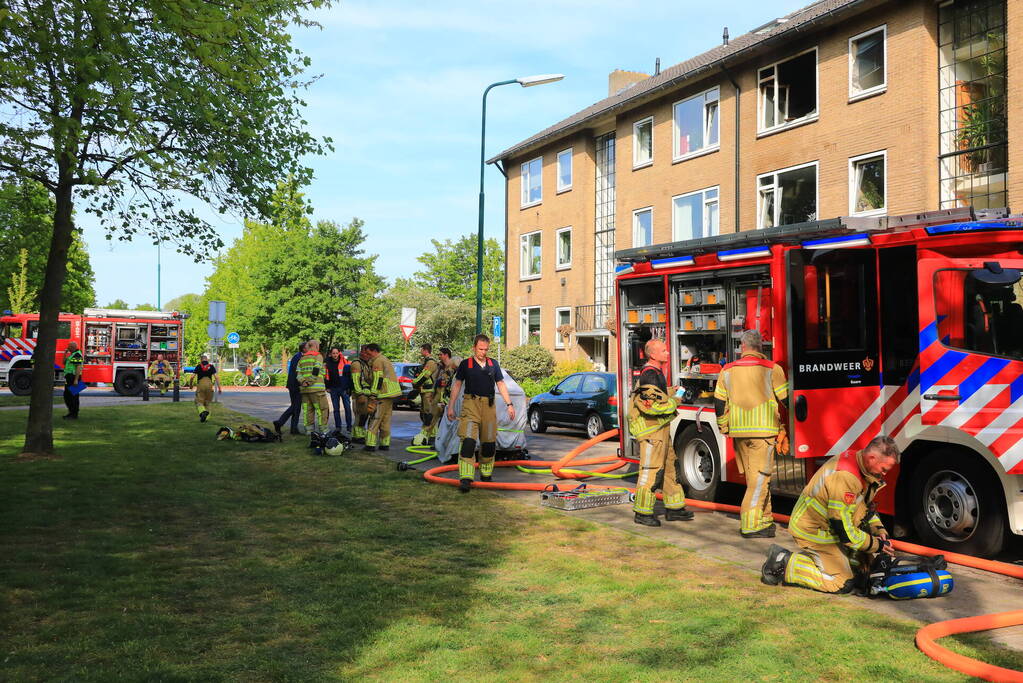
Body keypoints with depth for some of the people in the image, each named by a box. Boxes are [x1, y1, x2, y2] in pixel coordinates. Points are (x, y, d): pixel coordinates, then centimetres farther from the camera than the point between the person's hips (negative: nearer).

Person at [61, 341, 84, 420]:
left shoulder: (77, 355, -14)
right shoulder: (72, 354, 18)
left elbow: (78, 367, -22)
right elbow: (64, 362, 26)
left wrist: (76, 380, -26)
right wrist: (65, 354, 12)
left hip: (74, 377, -11)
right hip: (69, 378, 11)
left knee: (74, 396, -7)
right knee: (66, 395, 14)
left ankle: (74, 415, -4)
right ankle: (71, 412, 21)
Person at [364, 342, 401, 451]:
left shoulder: (377, 362, -10)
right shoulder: (385, 359, 22)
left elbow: (378, 380, -17)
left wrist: (373, 396, -18)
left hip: (383, 395, -10)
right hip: (391, 394, 10)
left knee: (375, 419, -7)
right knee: (386, 420, 13)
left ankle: (371, 444, -9)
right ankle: (385, 443, 14)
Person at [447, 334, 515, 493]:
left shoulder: (493, 364, 13)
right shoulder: (465, 364, 5)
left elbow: (501, 385, 14)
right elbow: (457, 385, 8)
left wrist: (509, 404, 6)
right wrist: (451, 406, 3)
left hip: (489, 405, 4)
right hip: (471, 404, -4)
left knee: (489, 443, 9)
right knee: (468, 440, -16)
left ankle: (486, 475, 25)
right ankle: (465, 479, -20)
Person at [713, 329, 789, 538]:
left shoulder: (727, 371, 6)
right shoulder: (772, 369, -4)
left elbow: (719, 404, 10)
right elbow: (785, 401, -1)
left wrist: (724, 428, 22)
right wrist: (784, 430, 11)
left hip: (739, 433, 4)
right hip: (764, 430, -4)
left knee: (753, 478, 15)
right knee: (760, 478, -2)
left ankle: (764, 520, 22)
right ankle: (751, 525, -6)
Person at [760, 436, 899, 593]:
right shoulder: (844, 478, -32)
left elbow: (867, 506, 17)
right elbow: (844, 531, -27)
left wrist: (879, 530, 3)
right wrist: (877, 545, -14)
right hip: (813, 531, -10)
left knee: (866, 565, 14)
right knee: (844, 584, -10)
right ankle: (784, 564, -6)